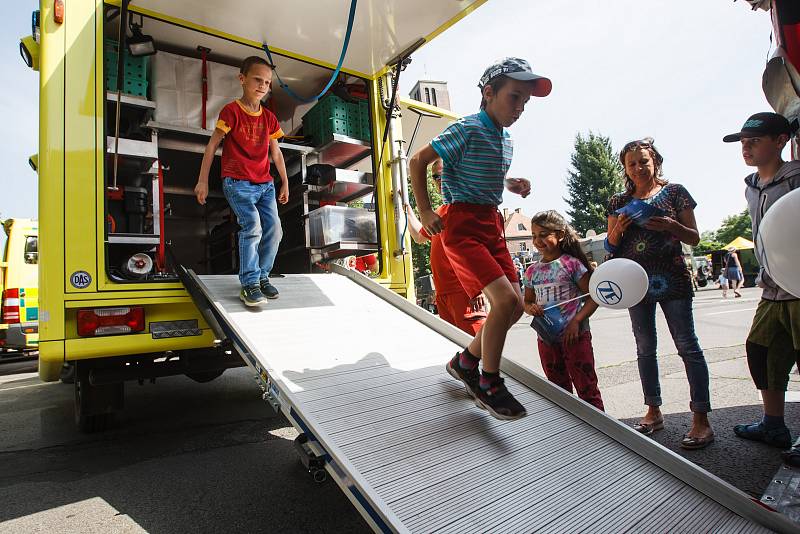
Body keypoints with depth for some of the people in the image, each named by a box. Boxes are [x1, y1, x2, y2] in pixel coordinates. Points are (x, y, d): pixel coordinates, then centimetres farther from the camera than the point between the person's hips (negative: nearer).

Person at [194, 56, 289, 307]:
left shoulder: (269, 118, 11)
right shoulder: (231, 111, -3)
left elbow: (276, 153, 17)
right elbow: (212, 145, -3)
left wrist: (285, 183, 16)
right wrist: (203, 181, -6)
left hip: (264, 184, 6)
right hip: (237, 182, -5)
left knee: (274, 229, -4)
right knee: (253, 226, -22)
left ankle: (262, 276, 12)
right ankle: (250, 284, -15)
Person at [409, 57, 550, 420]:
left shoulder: (505, 139, 15)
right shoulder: (468, 129, -10)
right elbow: (418, 161, -8)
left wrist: (511, 185, 10)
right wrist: (425, 212, -12)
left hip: (492, 223, 9)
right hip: (462, 223, -9)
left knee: (515, 306, 5)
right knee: (506, 299, -20)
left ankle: (465, 363, 24)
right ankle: (489, 385, 0)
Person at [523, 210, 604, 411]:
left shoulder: (571, 263, -8)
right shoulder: (532, 271, 6)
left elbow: (593, 297, -8)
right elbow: (527, 301, 15)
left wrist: (576, 321, -19)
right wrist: (531, 308, -8)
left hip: (575, 336, -5)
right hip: (546, 338, 5)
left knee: (586, 387, 3)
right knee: (559, 390, 17)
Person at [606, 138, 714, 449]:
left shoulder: (675, 192, 4)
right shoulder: (618, 202, 11)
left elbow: (694, 238, 2)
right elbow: (611, 246, 11)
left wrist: (671, 226, -17)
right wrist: (619, 228, -9)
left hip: (671, 280, -3)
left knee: (687, 345, -4)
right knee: (645, 348, 9)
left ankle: (701, 419, 3)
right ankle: (653, 412, 21)